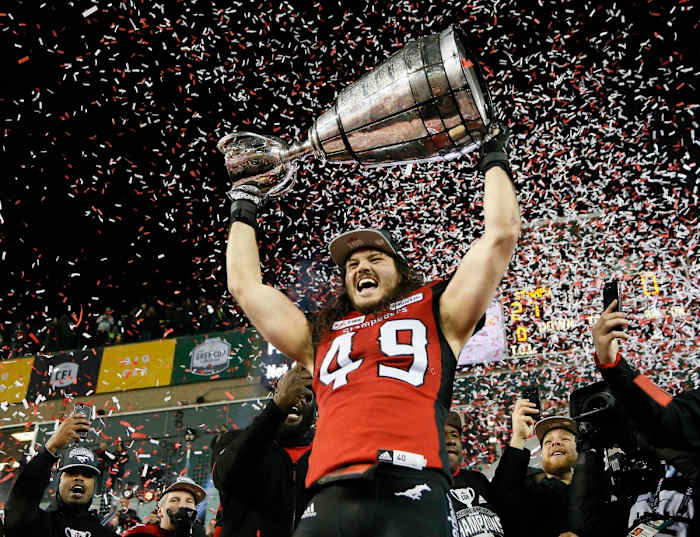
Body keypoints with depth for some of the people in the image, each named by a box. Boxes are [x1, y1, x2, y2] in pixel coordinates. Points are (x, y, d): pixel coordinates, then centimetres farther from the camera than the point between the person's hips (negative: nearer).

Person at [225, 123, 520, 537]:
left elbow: (500, 235, 17)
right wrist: (245, 209, 41)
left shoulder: (435, 313, 20)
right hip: (330, 501, 2)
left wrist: (494, 161, 28)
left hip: (411, 492, -2)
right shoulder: (320, 337, 27)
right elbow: (245, 285, 33)